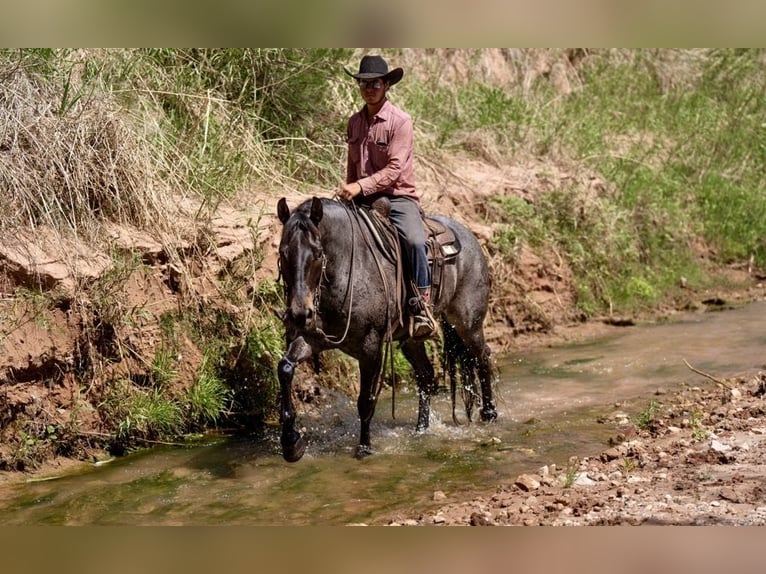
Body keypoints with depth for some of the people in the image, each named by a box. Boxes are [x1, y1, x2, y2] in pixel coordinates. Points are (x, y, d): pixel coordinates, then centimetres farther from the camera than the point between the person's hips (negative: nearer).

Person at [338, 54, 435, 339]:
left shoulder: (401, 121, -8)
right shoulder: (354, 122, 11)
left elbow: (394, 169, -17)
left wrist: (361, 186, -26)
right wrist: (348, 191, 7)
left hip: (398, 197, -6)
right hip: (362, 200, 6)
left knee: (414, 241, -32)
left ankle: (422, 308, -23)